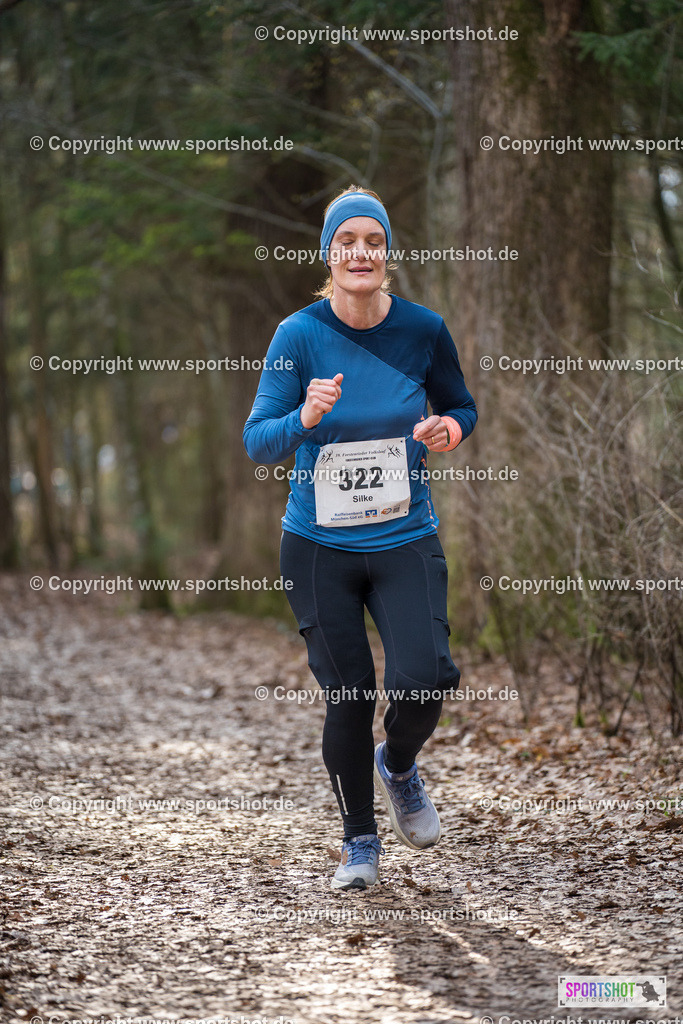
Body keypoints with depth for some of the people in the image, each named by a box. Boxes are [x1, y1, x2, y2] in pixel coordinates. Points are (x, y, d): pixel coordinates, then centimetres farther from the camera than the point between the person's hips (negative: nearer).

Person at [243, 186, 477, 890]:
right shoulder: (299, 335, -8)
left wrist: (451, 426, -10)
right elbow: (258, 441, -12)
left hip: (406, 541, 1)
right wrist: (306, 417, -32)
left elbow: (460, 406, 14)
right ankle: (360, 841, 24)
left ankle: (398, 767, 21)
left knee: (423, 684, -15)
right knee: (348, 697, 2)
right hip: (319, 546, -1)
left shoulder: (423, 330, -3)